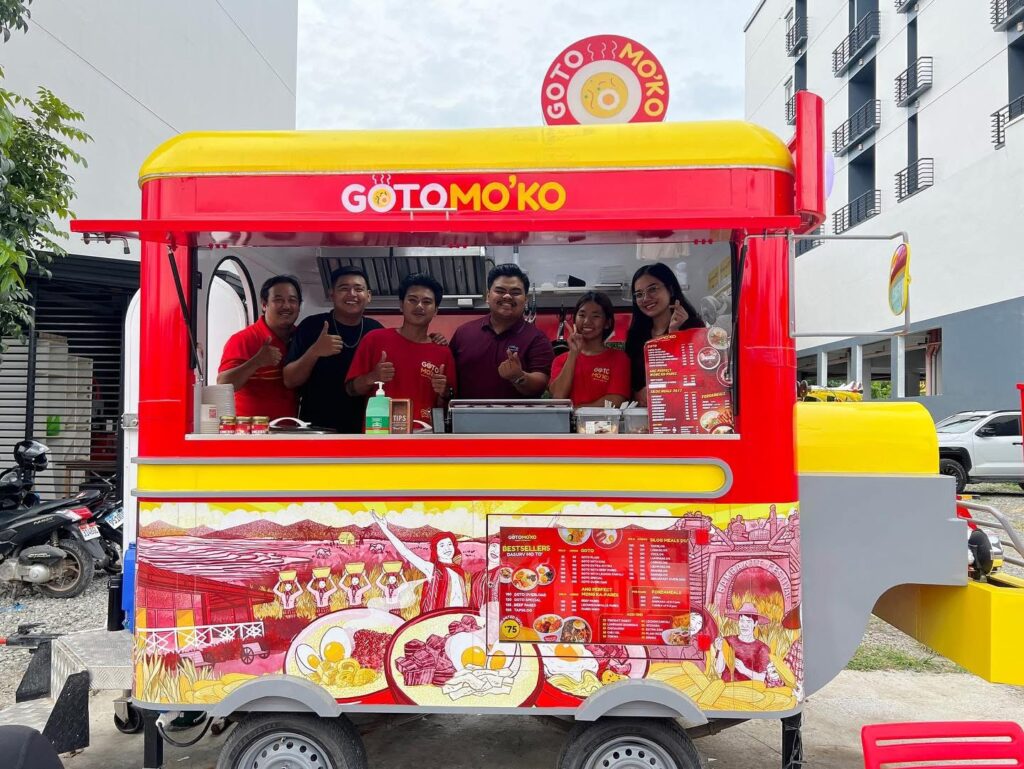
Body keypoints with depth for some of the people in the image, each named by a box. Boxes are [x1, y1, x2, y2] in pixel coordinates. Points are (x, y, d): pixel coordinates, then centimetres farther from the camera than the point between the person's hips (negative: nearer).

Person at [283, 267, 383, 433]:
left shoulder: (376, 331, 1)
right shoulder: (311, 326, -5)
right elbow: (290, 381, -7)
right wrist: (314, 352, -22)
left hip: (362, 428, 2)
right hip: (314, 428, -2)